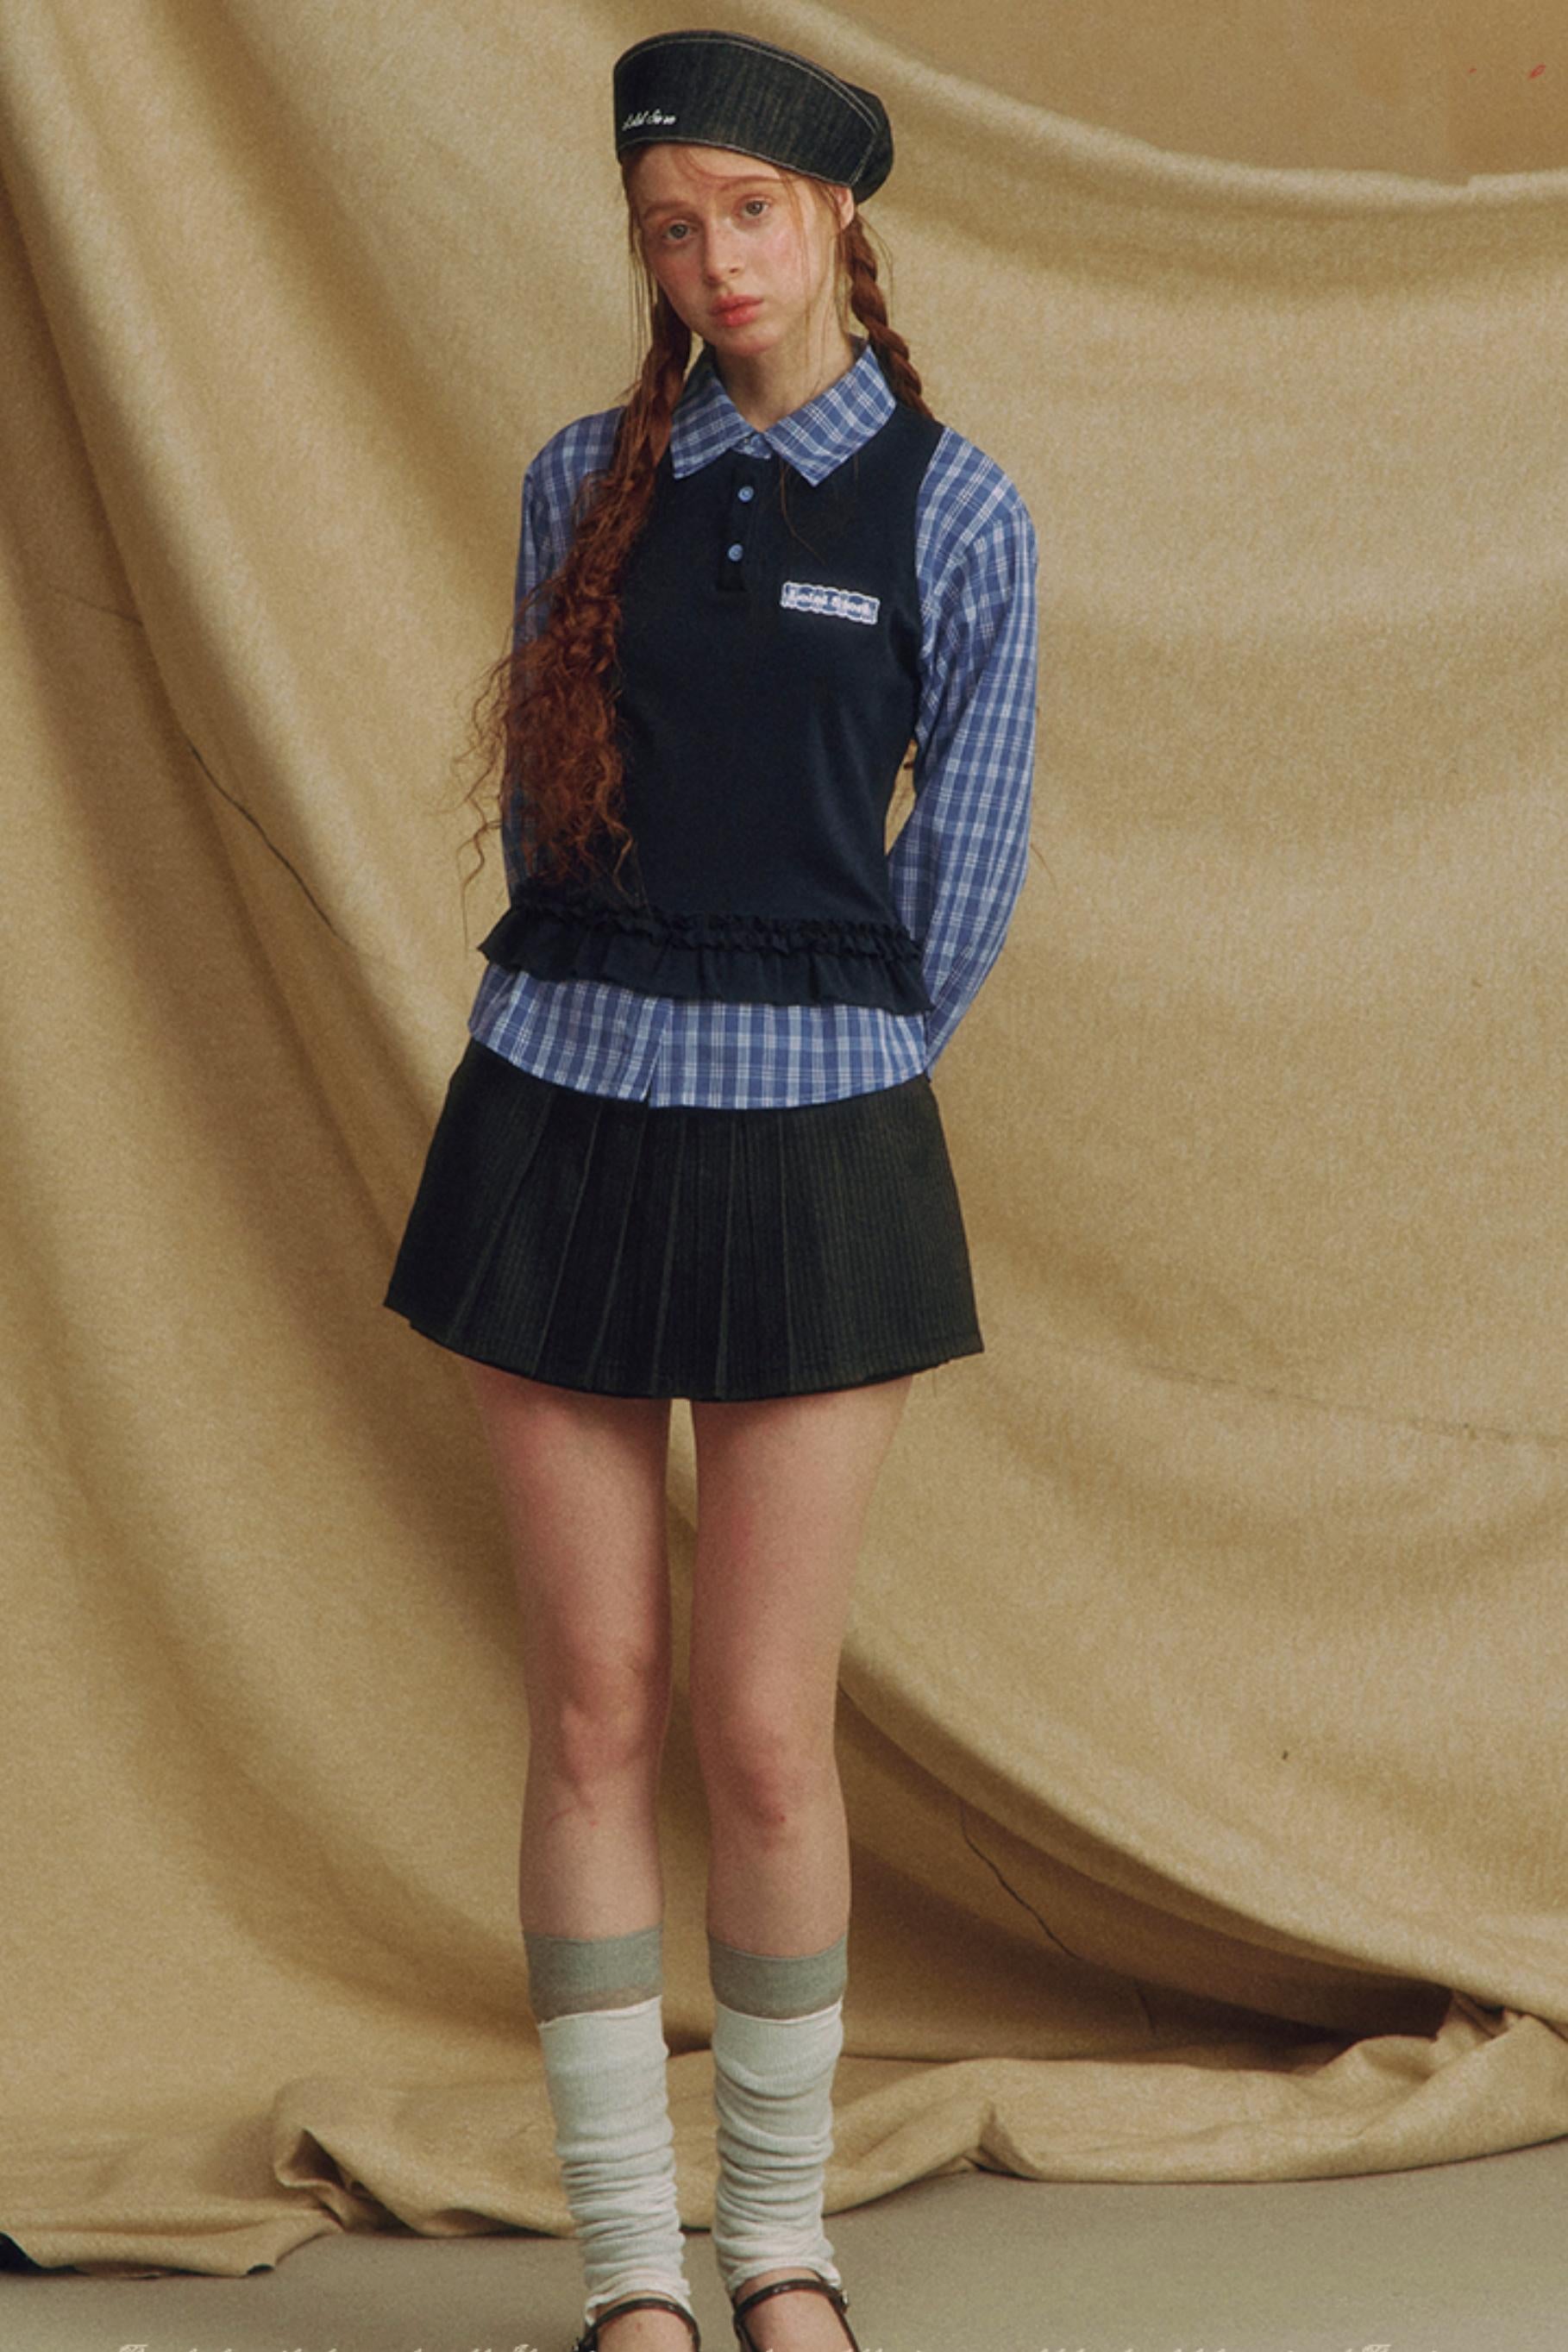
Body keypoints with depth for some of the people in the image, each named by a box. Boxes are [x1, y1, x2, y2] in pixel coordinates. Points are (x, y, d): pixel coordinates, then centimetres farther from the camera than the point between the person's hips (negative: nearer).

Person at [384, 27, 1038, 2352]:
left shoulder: (952, 509, -1)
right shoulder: (589, 482, 7)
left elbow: (969, 854, 6)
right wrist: (620, 1030, 13)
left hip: (808, 1139, -2)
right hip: (563, 1112, 2)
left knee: (769, 1737, -1)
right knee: (600, 1717, 2)